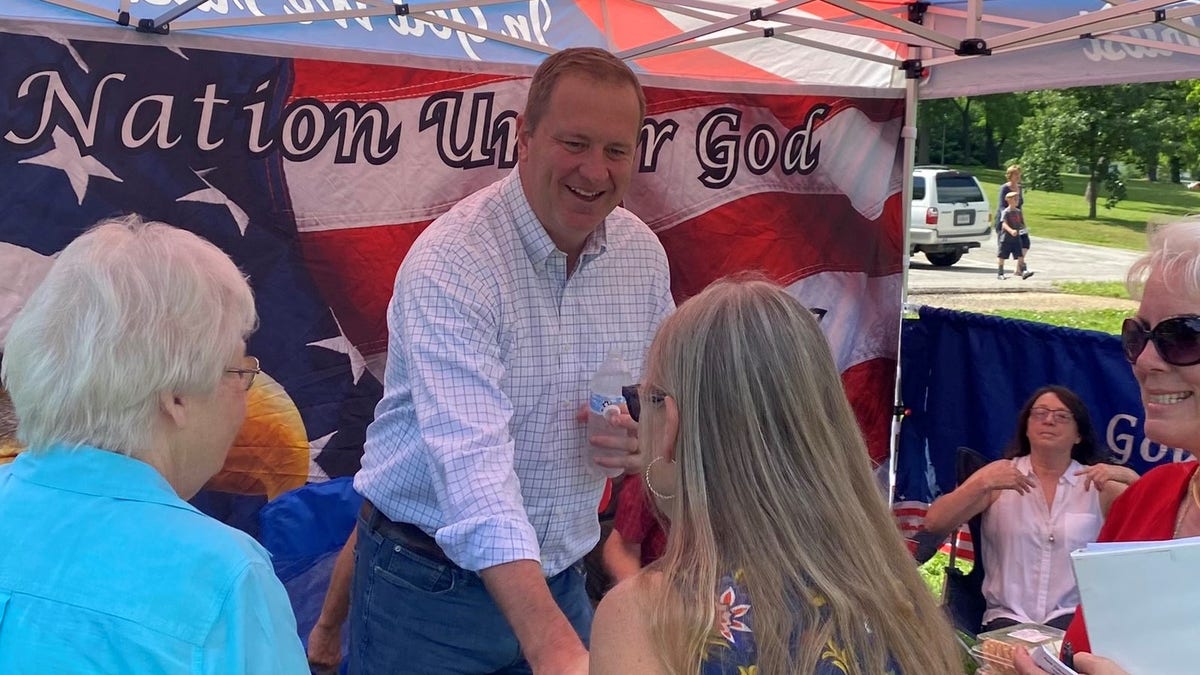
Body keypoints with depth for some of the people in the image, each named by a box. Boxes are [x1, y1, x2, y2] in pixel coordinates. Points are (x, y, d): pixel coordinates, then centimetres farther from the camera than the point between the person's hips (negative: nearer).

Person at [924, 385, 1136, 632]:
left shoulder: (1097, 483, 7)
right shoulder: (998, 473, 7)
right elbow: (934, 524, -4)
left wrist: (1130, 477, -17)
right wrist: (982, 484, -17)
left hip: (1074, 616, 0)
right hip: (1008, 616, 0)